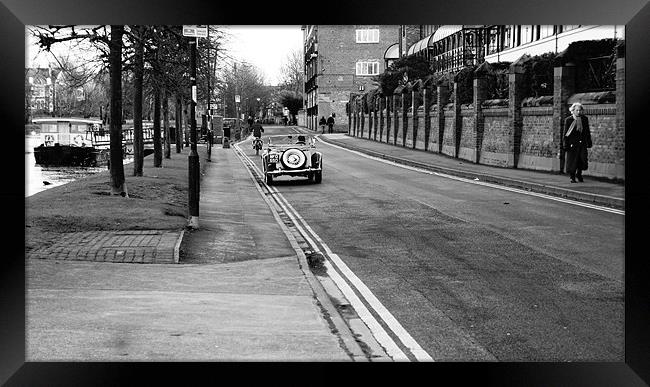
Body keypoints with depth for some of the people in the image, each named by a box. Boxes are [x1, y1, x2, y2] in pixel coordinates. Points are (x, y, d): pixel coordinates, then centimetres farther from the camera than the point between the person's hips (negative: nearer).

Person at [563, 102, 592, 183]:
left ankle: (579, 173, 22)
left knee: (583, 160, -5)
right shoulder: (568, 120, -5)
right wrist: (565, 144, -7)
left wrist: (589, 142, 15)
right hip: (572, 144, -3)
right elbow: (565, 133, -3)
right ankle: (572, 177, 14)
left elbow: (587, 131, 16)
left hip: (582, 143, 3)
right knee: (572, 161, -1)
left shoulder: (585, 119, 7)